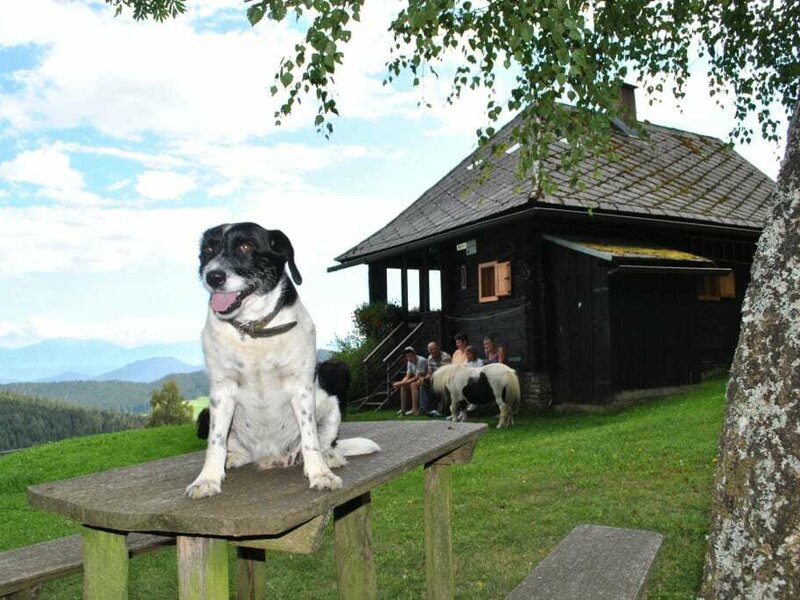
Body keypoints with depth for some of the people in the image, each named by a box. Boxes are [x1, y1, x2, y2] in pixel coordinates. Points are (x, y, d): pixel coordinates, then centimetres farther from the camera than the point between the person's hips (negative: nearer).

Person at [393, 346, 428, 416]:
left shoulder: (421, 361, -25)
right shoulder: (410, 362, 3)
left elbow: (417, 377, -28)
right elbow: (408, 376, 6)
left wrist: (402, 383, -28)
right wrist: (400, 383, -15)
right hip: (419, 379, 9)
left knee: (413, 384, -31)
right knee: (403, 386, -5)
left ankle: (415, 410, -30)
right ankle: (404, 408, -2)